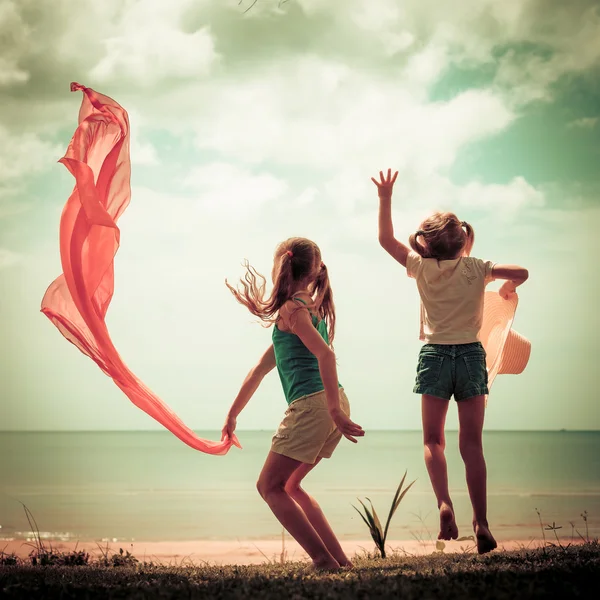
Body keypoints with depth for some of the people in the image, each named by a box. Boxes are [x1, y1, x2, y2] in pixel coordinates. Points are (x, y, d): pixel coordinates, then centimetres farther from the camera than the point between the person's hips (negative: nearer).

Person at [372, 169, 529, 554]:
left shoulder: (423, 268, -1)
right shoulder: (476, 269, 0)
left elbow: (386, 238, 8)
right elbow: (521, 272, -1)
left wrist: (385, 198, 11)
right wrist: (508, 287, 21)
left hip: (435, 356, -1)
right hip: (471, 355, 1)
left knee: (434, 440, 9)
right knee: (472, 444, 5)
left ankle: (444, 503, -16)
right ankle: (481, 523, -2)